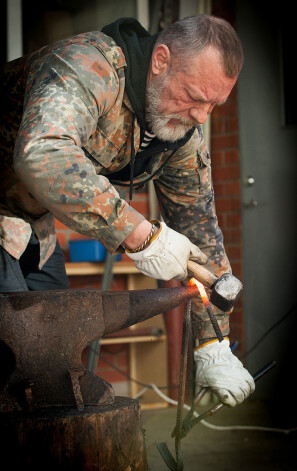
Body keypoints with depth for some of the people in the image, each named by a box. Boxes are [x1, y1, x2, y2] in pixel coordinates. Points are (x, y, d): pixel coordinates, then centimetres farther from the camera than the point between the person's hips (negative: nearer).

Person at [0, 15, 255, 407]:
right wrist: (141, 236, -49)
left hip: (33, 226, 8)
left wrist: (214, 349, -2)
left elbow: (200, 229, 1)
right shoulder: (89, 66, -33)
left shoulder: (184, 134, -6)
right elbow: (41, 156, -52)